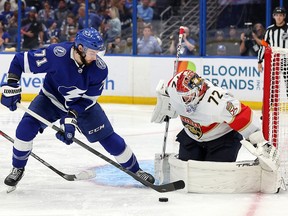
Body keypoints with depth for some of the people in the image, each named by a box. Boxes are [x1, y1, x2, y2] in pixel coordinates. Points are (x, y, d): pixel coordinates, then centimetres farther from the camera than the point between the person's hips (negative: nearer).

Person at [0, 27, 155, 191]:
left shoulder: (100, 69, -25)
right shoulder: (56, 54, -33)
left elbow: (88, 98, -17)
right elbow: (20, 61, -22)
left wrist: (71, 117, -29)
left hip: (83, 104, 1)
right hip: (51, 98, -1)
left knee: (109, 138, -4)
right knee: (26, 127, -21)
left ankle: (135, 169, 18)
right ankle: (18, 169, 2)